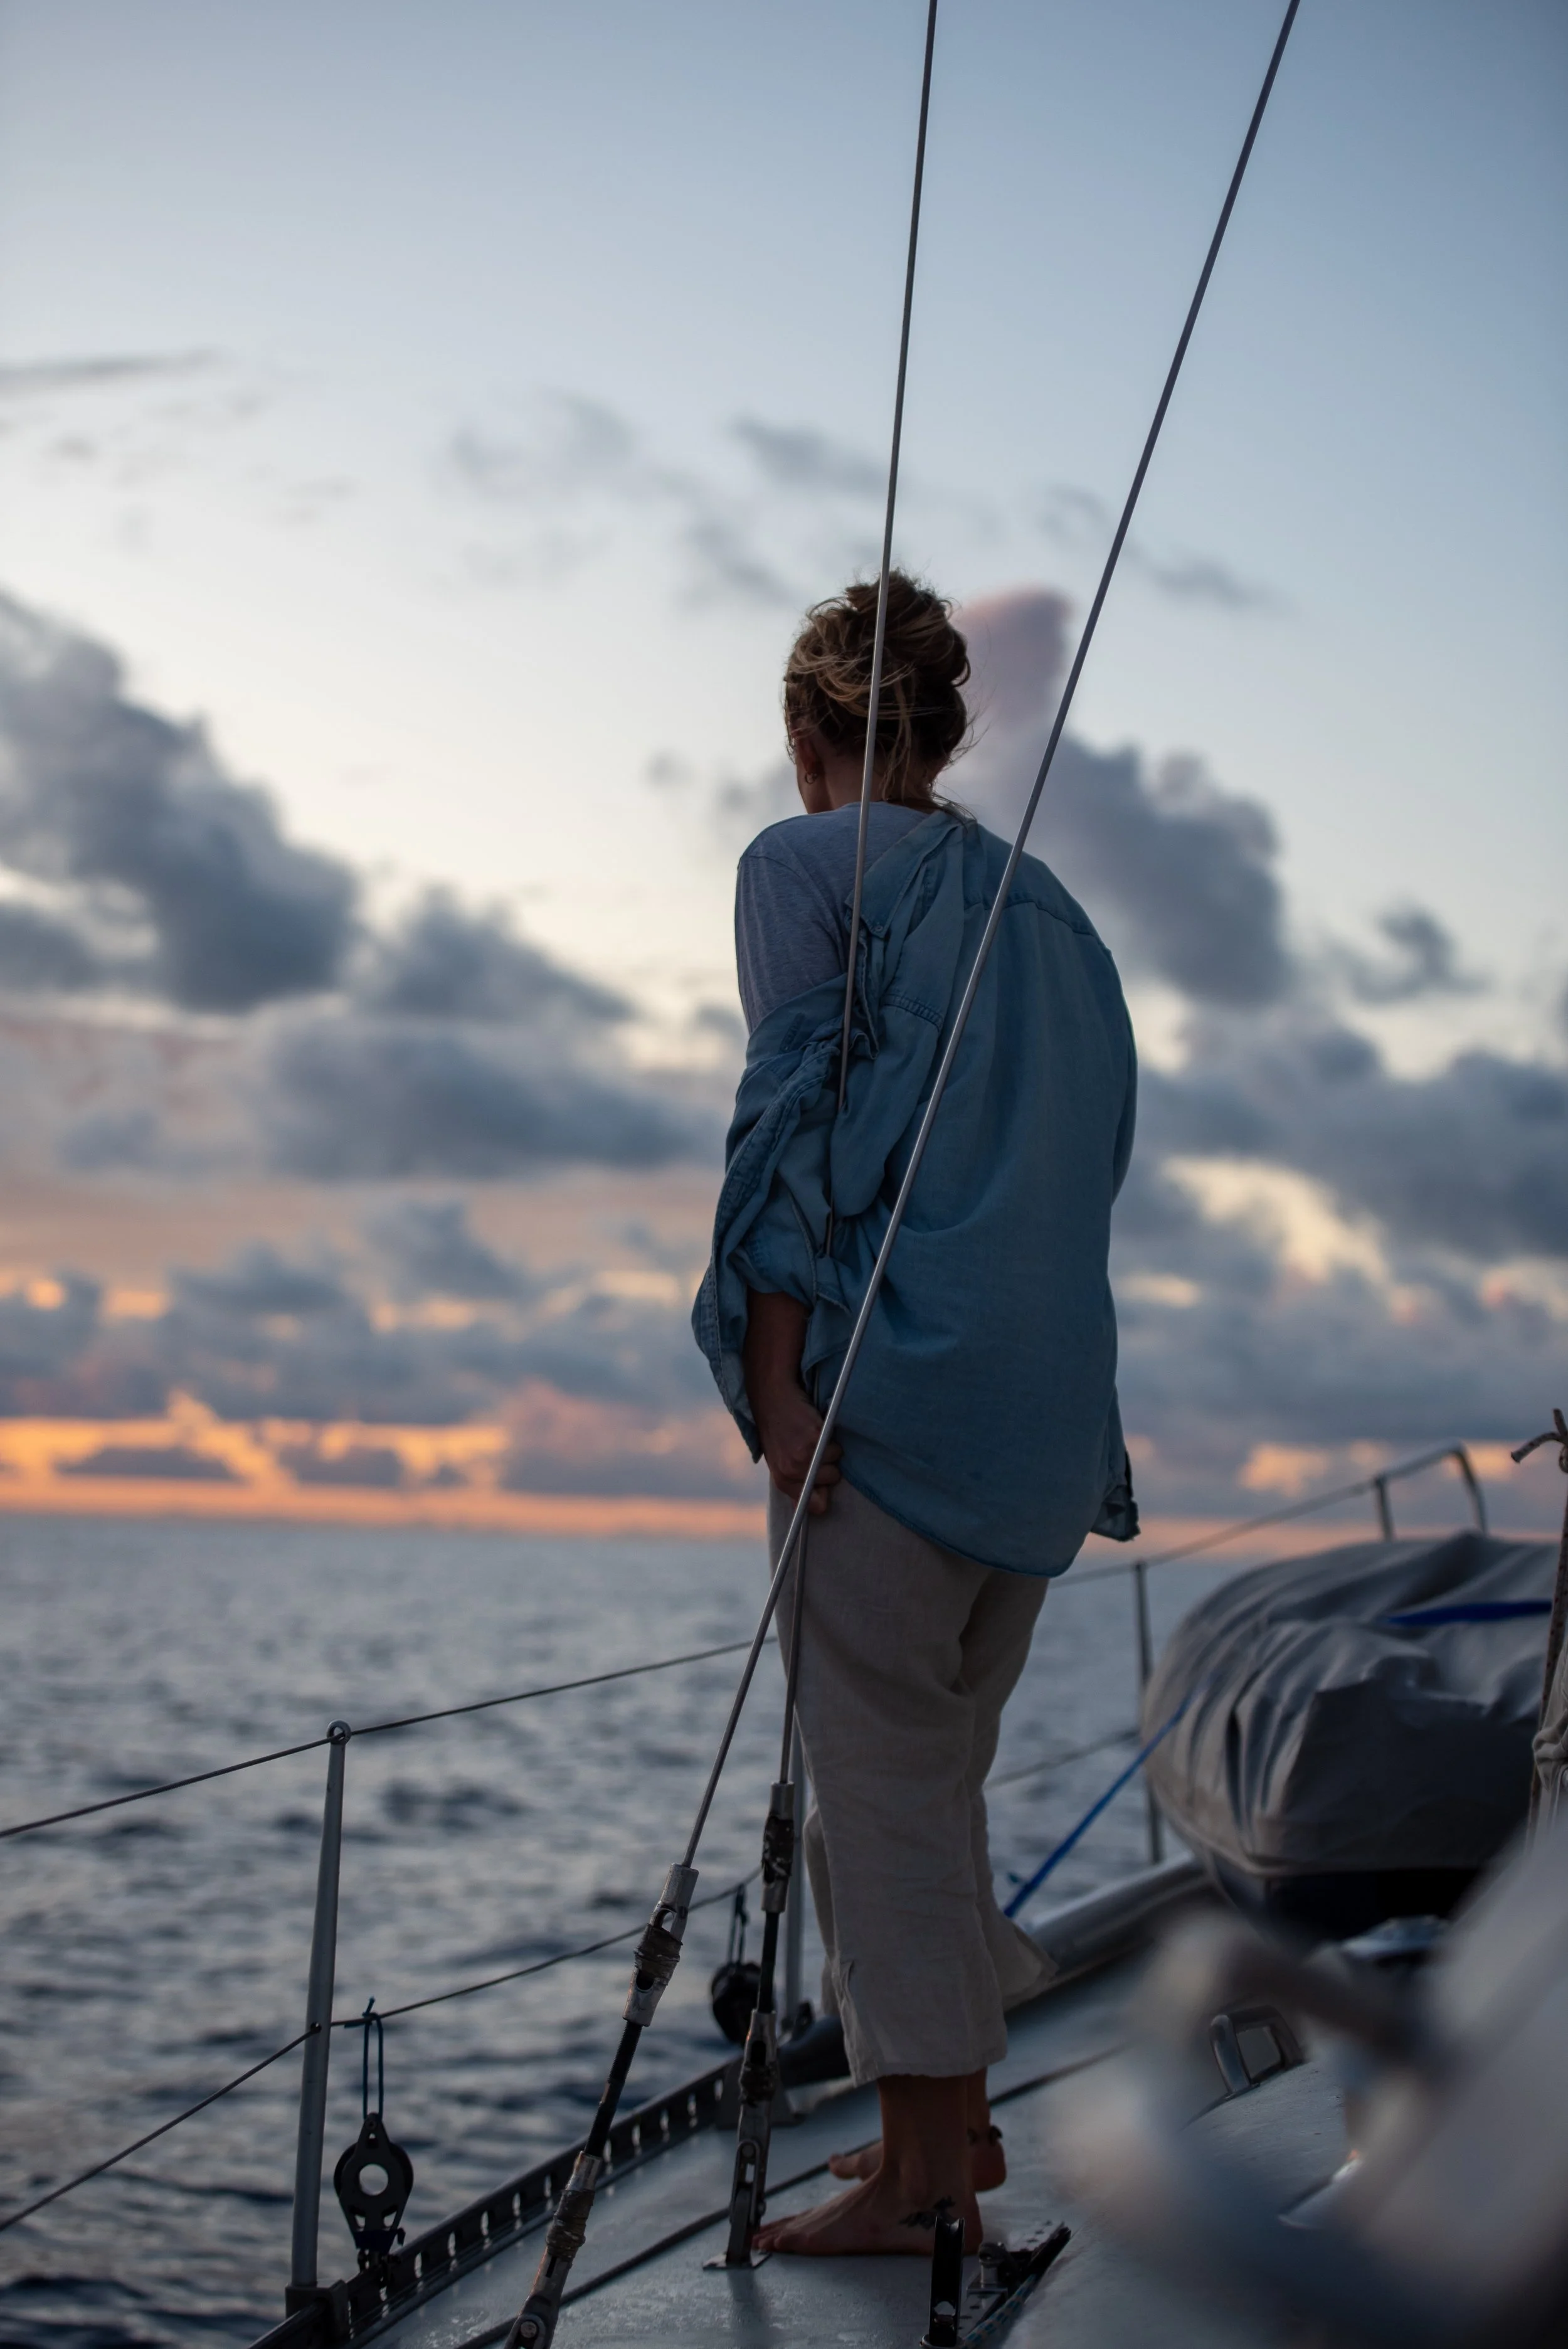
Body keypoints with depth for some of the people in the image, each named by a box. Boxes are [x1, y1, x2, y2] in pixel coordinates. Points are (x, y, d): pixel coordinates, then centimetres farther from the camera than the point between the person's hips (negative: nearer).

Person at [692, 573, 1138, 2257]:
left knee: (877, 1772, -3)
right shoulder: (1039, 902, 18)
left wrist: (779, 1383, -15)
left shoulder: (803, 865, -1)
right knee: (945, 1767, 16)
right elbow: (1094, 1151, 18)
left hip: (887, 1373, -7)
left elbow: (797, 1120, -11)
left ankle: (919, 2168, -2)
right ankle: (958, 2116, 22)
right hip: (1040, 1398, 7)